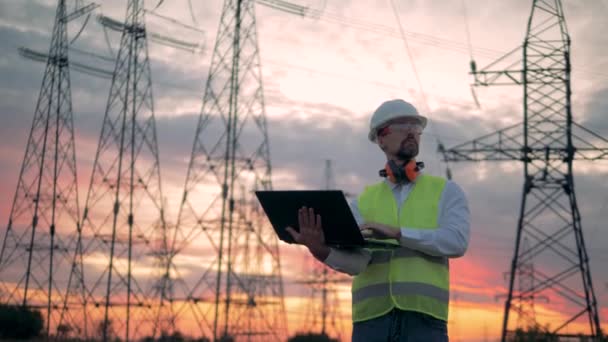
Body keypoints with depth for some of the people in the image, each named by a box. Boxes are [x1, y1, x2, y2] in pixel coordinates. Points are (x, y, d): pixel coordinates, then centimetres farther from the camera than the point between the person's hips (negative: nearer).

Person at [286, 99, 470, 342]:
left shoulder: (446, 191, 11)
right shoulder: (363, 201, 15)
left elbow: (456, 242, -7)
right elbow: (356, 261, -1)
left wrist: (396, 233, -16)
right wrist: (321, 250, -22)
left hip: (423, 317, -2)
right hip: (371, 317, 2)